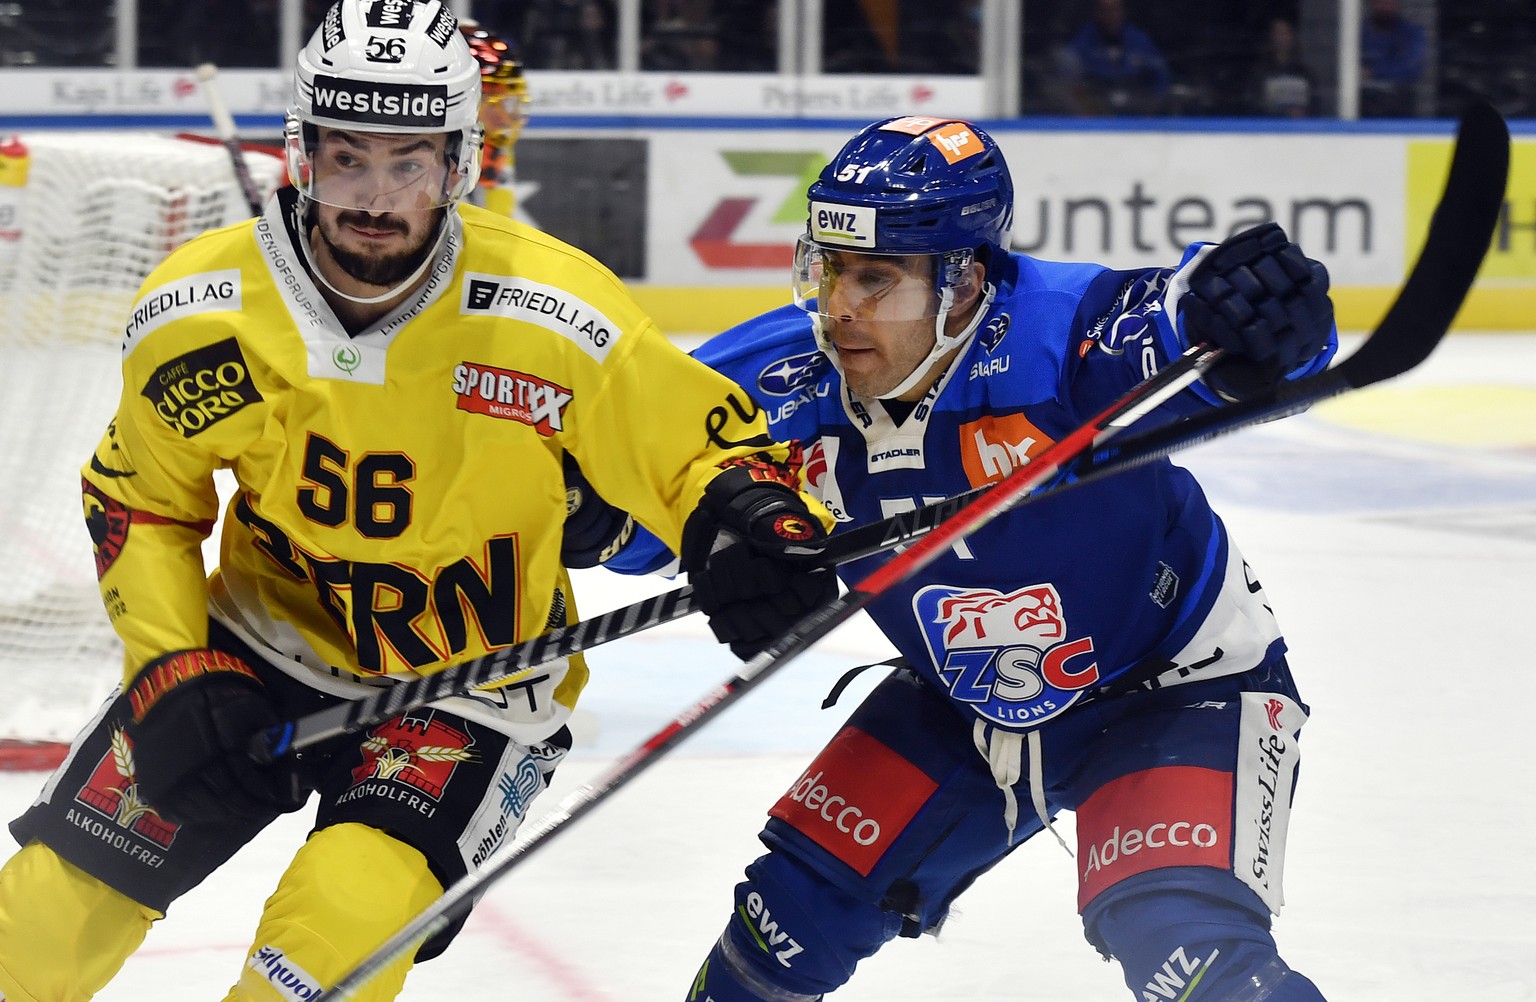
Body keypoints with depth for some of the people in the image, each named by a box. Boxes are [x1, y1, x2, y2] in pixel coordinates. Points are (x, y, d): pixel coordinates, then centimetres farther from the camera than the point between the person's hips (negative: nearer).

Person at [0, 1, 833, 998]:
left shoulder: (551, 314, -21)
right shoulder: (194, 311, -13)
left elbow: (702, 442, -10)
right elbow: (138, 503, 4)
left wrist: (757, 523, -31)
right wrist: (172, 669, -7)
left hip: (470, 683, -3)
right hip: (261, 645, 3)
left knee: (348, 912, -28)